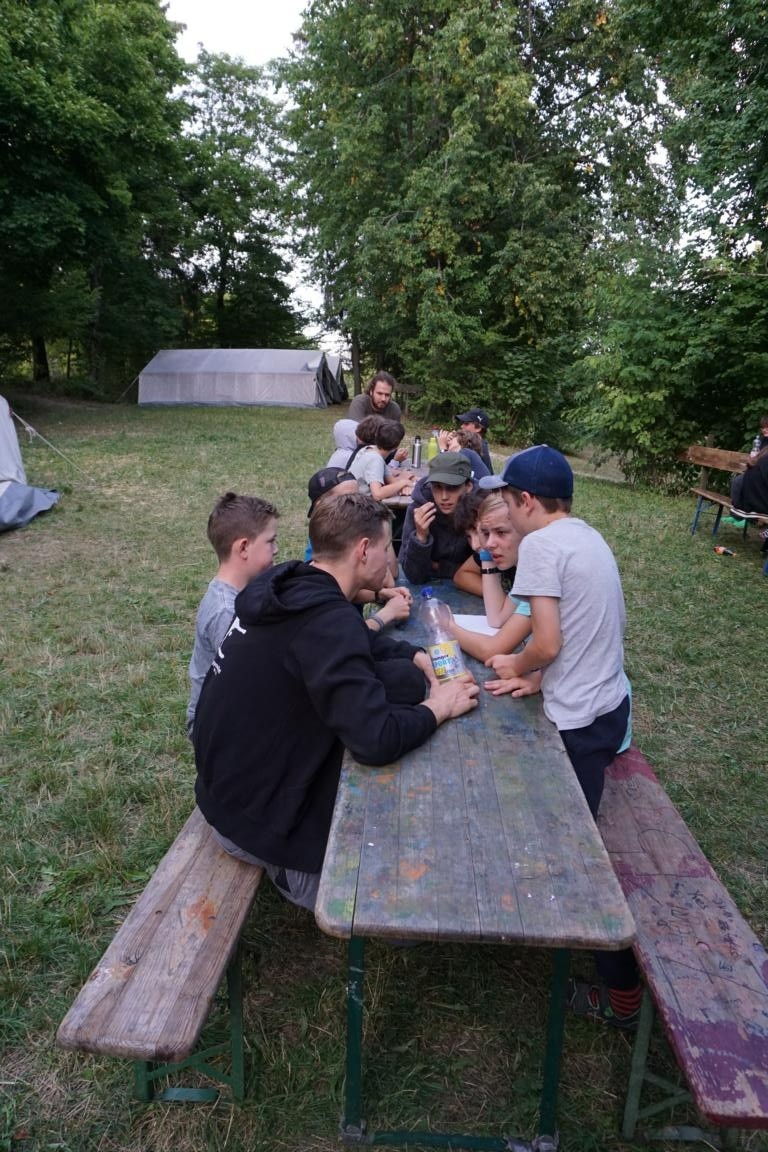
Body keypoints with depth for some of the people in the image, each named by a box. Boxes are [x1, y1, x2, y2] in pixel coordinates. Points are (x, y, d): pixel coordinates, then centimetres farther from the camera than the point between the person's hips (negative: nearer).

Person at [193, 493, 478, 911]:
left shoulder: (288, 586, -2)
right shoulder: (327, 619, -30)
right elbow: (378, 739, -34)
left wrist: (419, 656, 2)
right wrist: (438, 707, -15)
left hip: (230, 783, 9)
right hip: (255, 818, -8)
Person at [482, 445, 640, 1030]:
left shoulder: (541, 544, -18)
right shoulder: (589, 537, 10)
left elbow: (547, 643, -21)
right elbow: (585, 632, 11)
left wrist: (518, 667, -1)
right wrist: (536, 677, 5)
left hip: (580, 719, -9)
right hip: (610, 702, 9)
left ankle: (623, 993, 20)